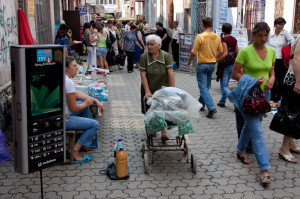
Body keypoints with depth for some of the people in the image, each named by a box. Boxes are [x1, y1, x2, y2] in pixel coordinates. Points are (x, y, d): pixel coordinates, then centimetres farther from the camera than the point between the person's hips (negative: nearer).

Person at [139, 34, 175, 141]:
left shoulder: (166, 56, -10)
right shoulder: (144, 57, -11)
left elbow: (171, 74, -14)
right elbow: (143, 75, -14)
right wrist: (147, 91, -21)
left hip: (163, 88, -1)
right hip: (149, 89, 1)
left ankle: (164, 132, -1)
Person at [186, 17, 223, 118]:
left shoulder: (200, 37, -15)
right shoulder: (217, 37, 1)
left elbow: (193, 52, -12)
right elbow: (221, 51, 11)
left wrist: (189, 62, 5)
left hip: (202, 64, -6)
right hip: (212, 64, 6)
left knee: (203, 87, -4)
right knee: (206, 86, 18)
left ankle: (211, 107, -17)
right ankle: (201, 104, 32)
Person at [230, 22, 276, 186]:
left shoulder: (271, 51, 6)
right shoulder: (245, 51, -12)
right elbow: (235, 74, -8)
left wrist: (272, 79, -4)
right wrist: (253, 81, -19)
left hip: (263, 93, 6)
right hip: (248, 93, -6)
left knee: (250, 124, 21)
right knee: (257, 130, -11)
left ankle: (240, 150, 45)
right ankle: (264, 169, -9)